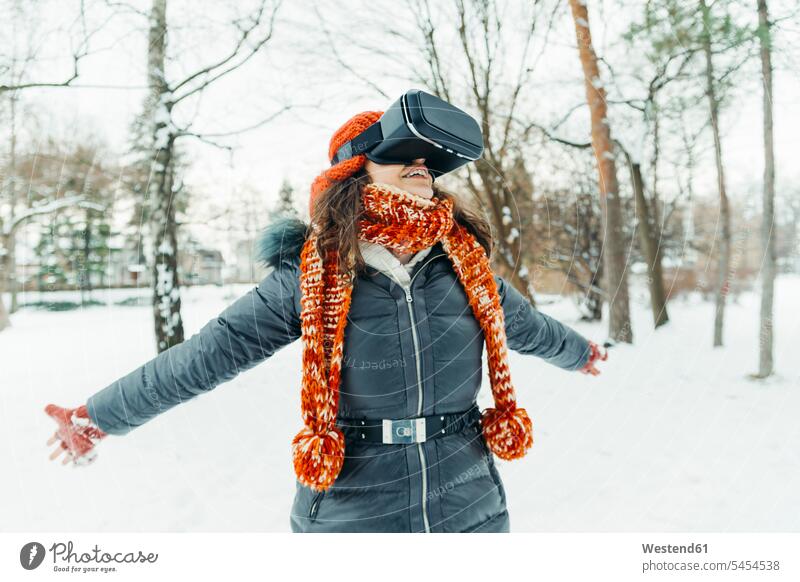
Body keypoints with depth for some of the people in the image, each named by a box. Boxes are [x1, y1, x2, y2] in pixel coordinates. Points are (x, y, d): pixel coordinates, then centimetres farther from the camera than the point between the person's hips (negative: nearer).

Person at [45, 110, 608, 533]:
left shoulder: (466, 262, 0)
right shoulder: (310, 272, -9)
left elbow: (525, 324, 18)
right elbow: (212, 351, -6)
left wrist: (580, 351, 35)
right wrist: (100, 415, -1)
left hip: (471, 511, 3)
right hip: (349, 515, -2)